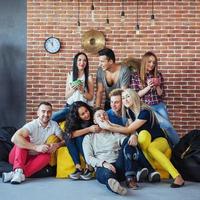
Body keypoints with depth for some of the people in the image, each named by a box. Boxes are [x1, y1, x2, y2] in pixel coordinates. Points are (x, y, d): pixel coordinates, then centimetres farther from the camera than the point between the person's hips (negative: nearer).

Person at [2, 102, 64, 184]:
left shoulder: (54, 125, -5)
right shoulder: (32, 125, -20)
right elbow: (14, 138, -35)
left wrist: (57, 145, -29)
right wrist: (36, 147, -40)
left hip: (34, 159, 3)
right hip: (17, 158, -3)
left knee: (46, 157, -27)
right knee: (23, 139, -27)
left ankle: (14, 174, -36)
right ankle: (18, 171, -38)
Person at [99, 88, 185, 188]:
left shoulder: (145, 112, -23)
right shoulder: (129, 112, 1)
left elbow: (129, 129, -25)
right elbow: (132, 130, -7)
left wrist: (109, 127, -21)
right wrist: (133, 135, -32)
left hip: (159, 140, -6)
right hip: (145, 142, 6)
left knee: (150, 147, -38)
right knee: (143, 134, -28)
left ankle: (177, 177, -36)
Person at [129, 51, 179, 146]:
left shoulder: (158, 75, 7)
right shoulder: (135, 76, -2)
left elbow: (161, 94, 8)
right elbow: (135, 95, -5)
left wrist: (157, 86, -13)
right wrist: (148, 87, -17)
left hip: (159, 105, 3)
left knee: (167, 126, -14)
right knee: (167, 125, -16)